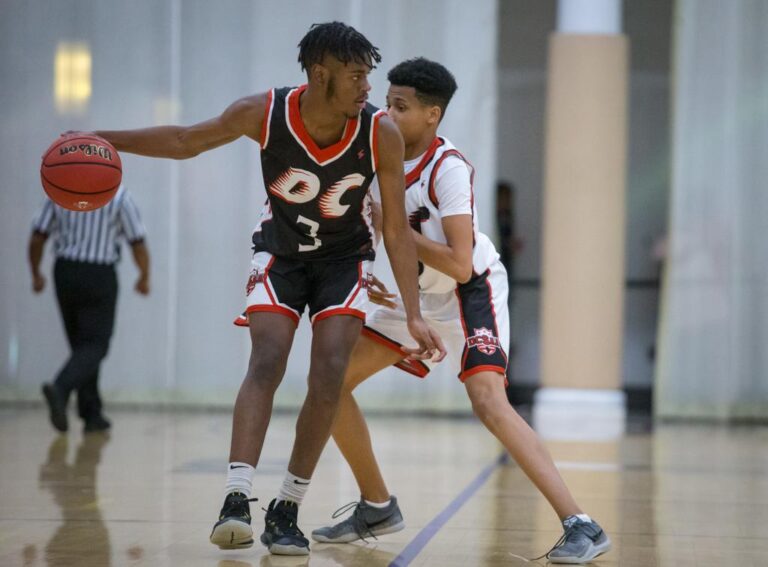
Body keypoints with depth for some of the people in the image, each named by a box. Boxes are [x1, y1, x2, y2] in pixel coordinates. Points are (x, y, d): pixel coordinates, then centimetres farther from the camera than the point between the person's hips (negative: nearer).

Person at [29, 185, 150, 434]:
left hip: (64, 273, 4)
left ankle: (92, 414, 16)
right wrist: (144, 278, 14)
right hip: (99, 276, -4)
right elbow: (138, 243, -4)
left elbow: (37, 237, 1)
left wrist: (36, 274, 17)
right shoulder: (118, 195, -8)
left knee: (81, 344, 15)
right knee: (95, 345, -1)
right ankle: (60, 389, -27)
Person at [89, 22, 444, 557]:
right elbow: (185, 141, -7)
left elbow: (397, 229, -16)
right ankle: (237, 501, -30)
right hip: (280, 252, 0)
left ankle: (287, 510, -5)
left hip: (344, 258, 0)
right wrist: (105, 140, -13)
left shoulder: (382, 134, -25)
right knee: (267, 362, -20)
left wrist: (414, 316, -19)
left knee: (329, 373, -15)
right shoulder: (265, 113, -24)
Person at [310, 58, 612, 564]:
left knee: (489, 402, -27)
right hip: (418, 294, 8)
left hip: (470, 293, -8)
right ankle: (377, 507, 19)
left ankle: (581, 525, -26)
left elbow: (460, 265, -30)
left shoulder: (448, 169, -25)